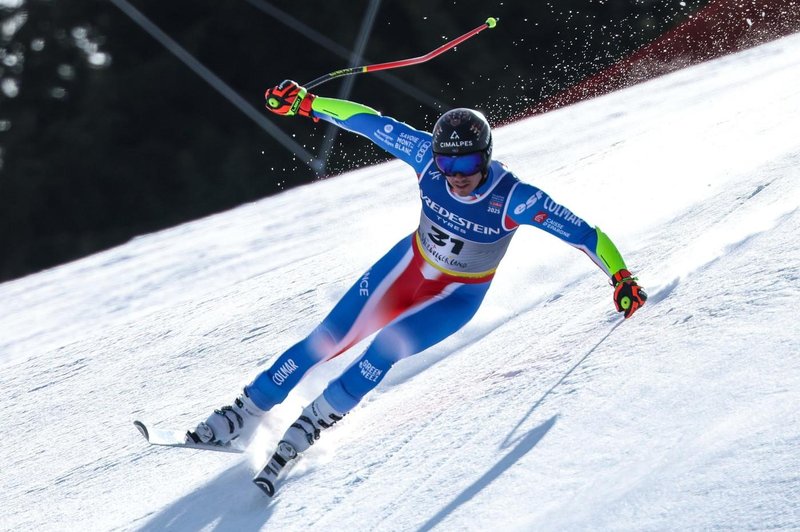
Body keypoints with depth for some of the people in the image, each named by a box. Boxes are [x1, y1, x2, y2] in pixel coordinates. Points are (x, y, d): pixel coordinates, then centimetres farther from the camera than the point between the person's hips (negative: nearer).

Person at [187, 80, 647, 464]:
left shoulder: (514, 198, -31)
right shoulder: (429, 157, -24)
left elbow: (582, 231, -28)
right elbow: (372, 123, -16)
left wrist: (621, 276, -34)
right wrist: (307, 103, -17)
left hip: (459, 296, -3)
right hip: (410, 265, 3)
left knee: (389, 345, -25)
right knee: (329, 337, -3)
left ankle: (318, 420, -3)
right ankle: (246, 412, 10)